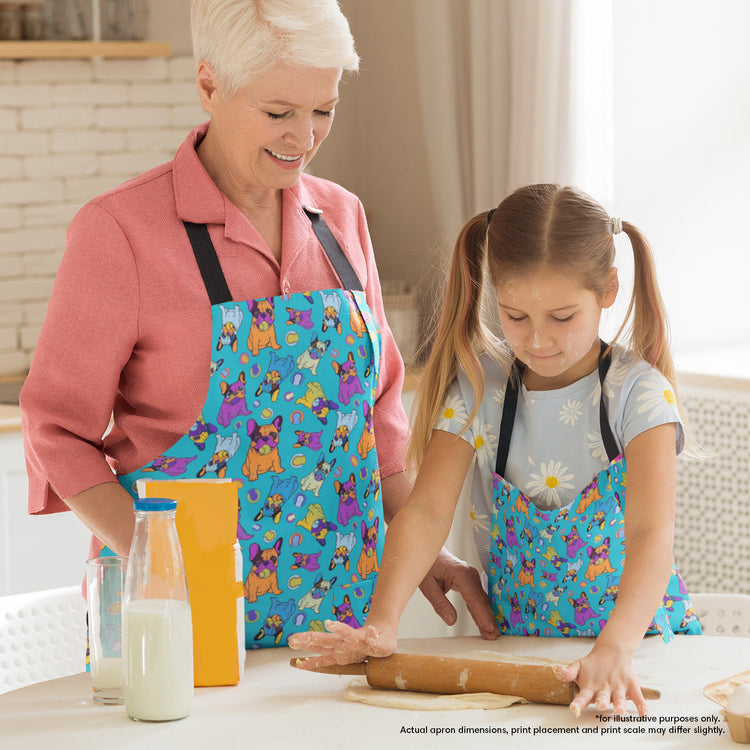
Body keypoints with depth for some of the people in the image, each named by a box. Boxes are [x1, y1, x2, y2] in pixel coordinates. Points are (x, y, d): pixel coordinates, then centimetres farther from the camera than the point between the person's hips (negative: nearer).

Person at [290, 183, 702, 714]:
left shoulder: (638, 392, -10)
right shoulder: (479, 386, -1)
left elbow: (652, 534, -23)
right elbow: (428, 511, -10)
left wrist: (614, 652, -41)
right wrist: (381, 625, -28)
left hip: (635, 635, -2)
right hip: (515, 642, 2)